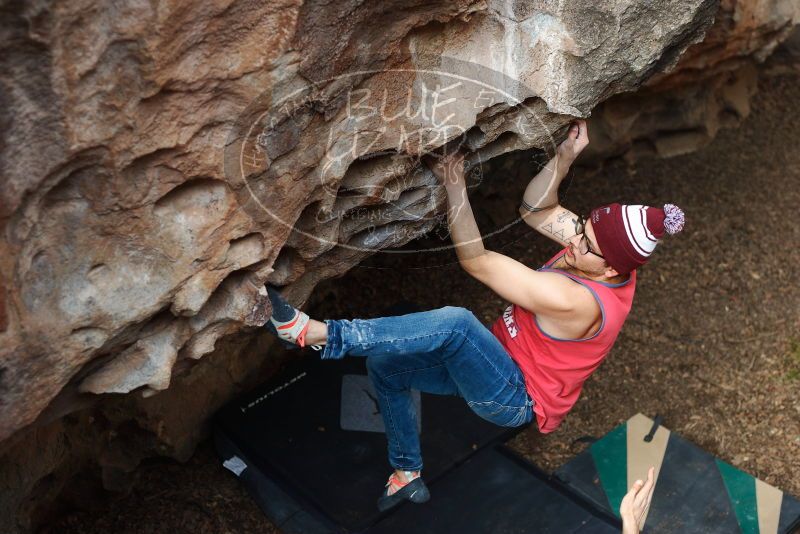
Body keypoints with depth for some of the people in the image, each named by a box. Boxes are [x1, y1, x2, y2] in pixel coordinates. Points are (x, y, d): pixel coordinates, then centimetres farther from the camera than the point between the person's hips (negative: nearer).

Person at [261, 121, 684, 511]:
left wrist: (454, 184, -28)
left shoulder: (575, 300, -34)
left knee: (456, 322, -38)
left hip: (513, 398, -9)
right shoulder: (603, 248, -10)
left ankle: (316, 334, -36)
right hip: (497, 366, 9)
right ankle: (407, 474, 18)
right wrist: (565, 155, -19)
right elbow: (536, 209, -3)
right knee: (384, 363, 4)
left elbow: (476, 261, -31)